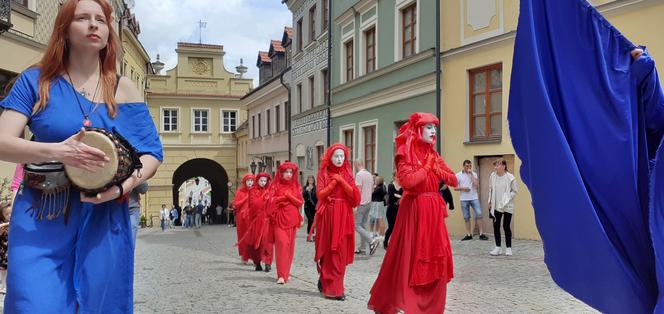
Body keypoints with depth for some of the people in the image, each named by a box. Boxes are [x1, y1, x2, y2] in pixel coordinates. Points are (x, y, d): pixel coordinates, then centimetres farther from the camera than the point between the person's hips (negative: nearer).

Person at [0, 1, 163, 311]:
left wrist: (123, 186, -17)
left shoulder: (124, 89, 4)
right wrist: (59, 152, -25)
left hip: (105, 220, 2)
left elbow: (152, 153, 2)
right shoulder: (36, 81, 1)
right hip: (41, 218, -1)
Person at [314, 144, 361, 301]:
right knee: (329, 252, -1)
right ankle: (332, 288, 6)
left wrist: (342, 181, -9)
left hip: (344, 216, 3)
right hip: (328, 216, -3)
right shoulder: (324, 173, 3)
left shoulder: (348, 174, 10)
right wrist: (334, 182, -10)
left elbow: (355, 195, -2)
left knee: (341, 252, 2)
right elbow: (320, 194, -9)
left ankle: (327, 284, 16)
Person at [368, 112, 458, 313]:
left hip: (433, 211, 7)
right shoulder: (406, 154, -8)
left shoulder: (434, 155, 12)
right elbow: (407, 181, -24)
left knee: (435, 259, 8)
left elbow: (454, 180, 10)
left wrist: (436, 169, -6)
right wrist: (427, 168, -10)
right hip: (414, 210, -7)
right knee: (410, 257, -3)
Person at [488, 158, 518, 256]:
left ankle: (508, 248, 15)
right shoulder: (493, 176, 0)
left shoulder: (510, 177, -12)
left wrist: (507, 199, -17)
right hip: (496, 206, 4)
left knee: (506, 226, 0)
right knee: (496, 226, 6)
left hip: (507, 206, -4)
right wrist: (490, 201, 8)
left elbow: (514, 191, -5)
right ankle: (498, 247, 17)